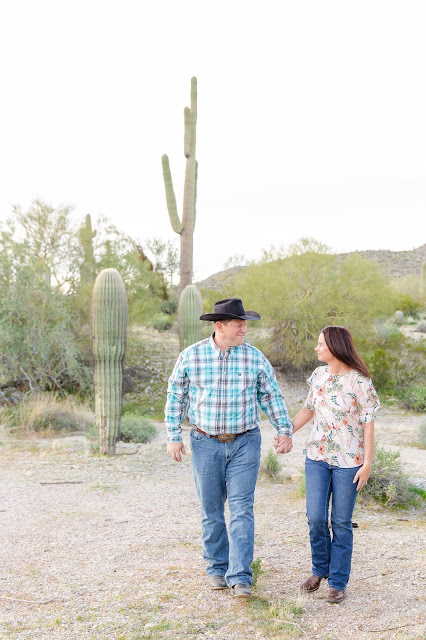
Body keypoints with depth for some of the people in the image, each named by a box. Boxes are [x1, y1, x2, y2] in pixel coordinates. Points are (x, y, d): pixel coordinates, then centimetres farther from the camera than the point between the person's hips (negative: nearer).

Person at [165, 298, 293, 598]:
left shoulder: (254, 357, -2)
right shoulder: (191, 356, -4)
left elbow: (271, 395, 8)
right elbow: (175, 396, 5)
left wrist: (284, 429, 1)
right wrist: (174, 436, 2)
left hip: (245, 442, 0)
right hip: (206, 443, 0)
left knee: (242, 509, -6)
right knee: (211, 510, 9)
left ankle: (240, 577, -2)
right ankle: (217, 568, 25)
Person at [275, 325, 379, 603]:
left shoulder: (360, 382, -11)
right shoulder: (319, 375, 6)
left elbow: (368, 425, -9)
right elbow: (308, 409, 18)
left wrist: (367, 464, -11)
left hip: (348, 461, -4)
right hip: (317, 456, 4)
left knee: (341, 522, 3)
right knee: (316, 517, 0)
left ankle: (338, 582, 17)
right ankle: (320, 569, 25)